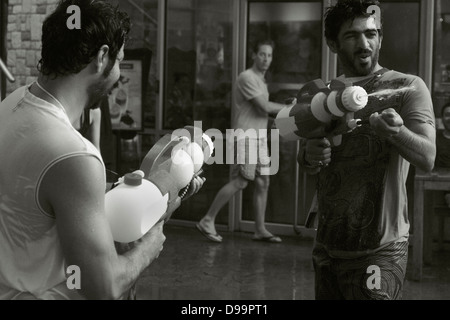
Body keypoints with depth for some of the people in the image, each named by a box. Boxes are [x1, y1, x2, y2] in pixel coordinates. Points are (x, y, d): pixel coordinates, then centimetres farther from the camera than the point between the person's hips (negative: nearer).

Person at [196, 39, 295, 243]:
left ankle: (260, 230, 12)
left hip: (260, 137, 9)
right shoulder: (247, 78, -11)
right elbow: (265, 107, -16)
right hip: (246, 136, -9)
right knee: (240, 181, -11)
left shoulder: (261, 81, 20)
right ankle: (208, 221, -3)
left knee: (262, 183, 6)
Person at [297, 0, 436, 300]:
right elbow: (305, 164, 13)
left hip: (379, 252, -5)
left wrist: (397, 132, -41)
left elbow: (427, 158, -19)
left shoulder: (407, 87, -7)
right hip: (327, 249, 5)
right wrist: (308, 156, -11)